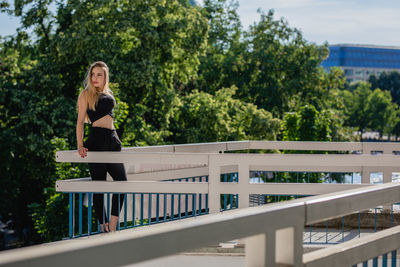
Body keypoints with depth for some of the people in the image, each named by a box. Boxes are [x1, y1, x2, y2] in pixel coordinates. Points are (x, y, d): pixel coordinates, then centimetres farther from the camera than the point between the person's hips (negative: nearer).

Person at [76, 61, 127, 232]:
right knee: (99, 184, -4)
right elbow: (80, 121, -4)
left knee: (121, 180, 4)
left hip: (112, 140, 7)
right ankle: (103, 226, -1)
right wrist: (80, 146, -14)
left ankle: (112, 224, 7)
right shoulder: (86, 94, 0)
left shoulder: (108, 94, 18)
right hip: (96, 139, -7)